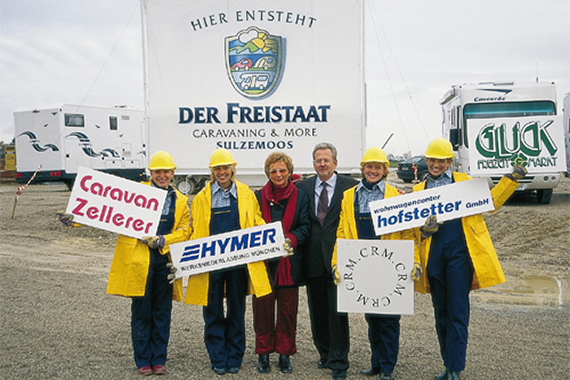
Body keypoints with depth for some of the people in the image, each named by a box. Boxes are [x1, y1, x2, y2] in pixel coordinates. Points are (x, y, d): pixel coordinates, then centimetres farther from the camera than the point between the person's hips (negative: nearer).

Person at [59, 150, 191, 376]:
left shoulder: (180, 201, 11)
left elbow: (185, 230, 4)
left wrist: (163, 241, -12)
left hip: (166, 261, 2)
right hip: (139, 261, -2)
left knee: (162, 313, 9)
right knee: (141, 312, 3)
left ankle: (159, 359, 21)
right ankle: (143, 361, 17)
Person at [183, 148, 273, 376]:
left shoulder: (246, 195, 6)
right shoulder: (201, 198, 6)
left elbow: (257, 225, 11)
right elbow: (195, 233, 7)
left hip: (239, 261, 0)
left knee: (237, 311, 10)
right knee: (213, 313, 6)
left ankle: (234, 358, 23)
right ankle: (218, 359, 19)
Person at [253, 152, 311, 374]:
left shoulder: (300, 197, 6)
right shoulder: (258, 197, 7)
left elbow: (305, 226, 1)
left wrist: (290, 239, -17)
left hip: (289, 262, 0)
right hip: (263, 262, 0)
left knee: (287, 310, 6)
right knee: (263, 309, 4)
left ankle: (285, 354, 19)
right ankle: (263, 354, 17)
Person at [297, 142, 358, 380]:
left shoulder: (350, 186, -1)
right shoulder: (302, 187, 8)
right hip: (313, 258, 4)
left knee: (337, 311, -1)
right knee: (317, 311, 13)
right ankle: (325, 353, 31)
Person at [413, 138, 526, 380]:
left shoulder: (464, 181, 13)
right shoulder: (419, 190, 16)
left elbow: (490, 202, 17)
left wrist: (511, 179, 8)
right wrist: (424, 230, -10)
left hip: (459, 253, -3)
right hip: (434, 255, 3)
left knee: (457, 314, -5)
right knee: (441, 314, 11)